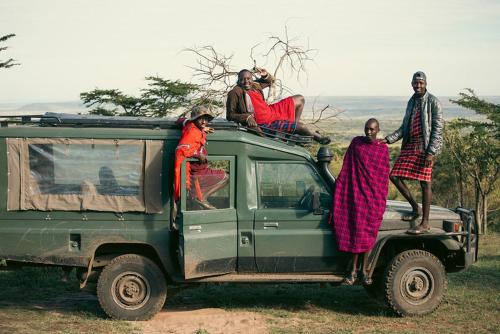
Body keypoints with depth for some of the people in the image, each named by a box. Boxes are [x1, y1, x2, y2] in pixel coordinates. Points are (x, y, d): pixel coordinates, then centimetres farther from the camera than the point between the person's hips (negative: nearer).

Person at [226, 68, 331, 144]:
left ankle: (293, 127, 14)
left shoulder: (255, 85, 7)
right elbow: (230, 115, -16)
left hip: (272, 112, 10)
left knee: (299, 99, 18)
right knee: (300, 126, -15)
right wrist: (247, 118, -30)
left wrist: (265, 75, 1)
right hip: (264, 124, -10)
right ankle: (316, 136, 17)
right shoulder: (235, 93, -14)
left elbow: (271, 81, 25)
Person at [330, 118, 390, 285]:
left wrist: (381, 202, 1)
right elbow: (346, 170, 6)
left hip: (374, 197, 0)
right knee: (356, 231, 0)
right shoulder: (356, 143, 4)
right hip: (357, 194, 0)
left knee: (369, 234, 2)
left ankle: (363, 270, 9)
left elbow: (384, 177, 4)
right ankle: (353, 270, 5)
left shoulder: (383, 150, 3)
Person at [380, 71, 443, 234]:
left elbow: (438, 129, -11)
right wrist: (388, 139, 7)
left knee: (424, 183, -5)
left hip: (425, 147, -7)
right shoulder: (412, 102, 16)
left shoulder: (433, 102, -6)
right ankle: (416, 208, 19)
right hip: (409, 146, 8)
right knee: (395, 176, 3)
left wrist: (431, 152, -19)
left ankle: (425, 223, 0)